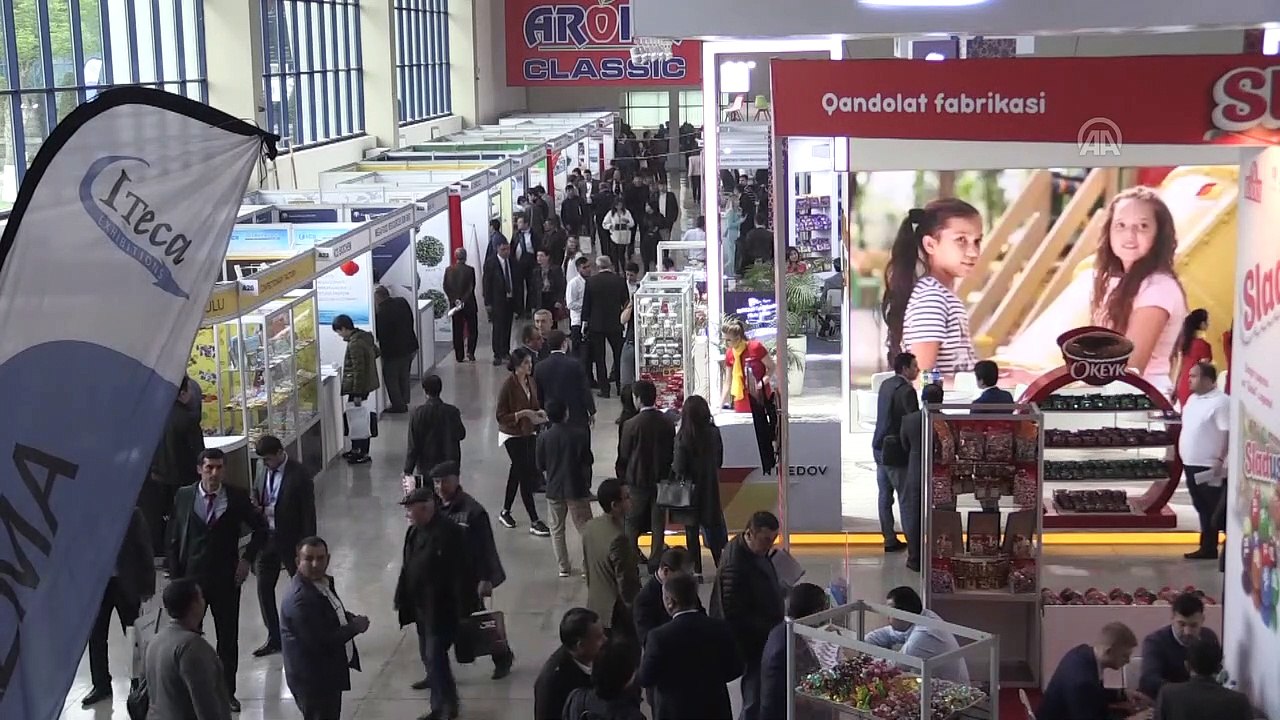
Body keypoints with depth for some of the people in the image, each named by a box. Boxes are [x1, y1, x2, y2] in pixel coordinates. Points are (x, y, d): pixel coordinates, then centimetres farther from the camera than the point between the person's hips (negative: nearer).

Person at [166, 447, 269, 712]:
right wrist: (175, 576, -2)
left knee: (228, 638, 8)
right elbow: (173, 539, 2)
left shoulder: (237, 497, -5)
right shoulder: (183, 497, -3)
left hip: (226, 579, 0)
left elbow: (261, 528, 7)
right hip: (191, 578, 0)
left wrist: (247, 558, -2)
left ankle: (228, 691, 21)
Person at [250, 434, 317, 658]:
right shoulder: (263, 469, 1)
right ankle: (274, 638, 19)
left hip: (291, 539, -6)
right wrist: (256, 507, -8)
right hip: (266, 537, 6)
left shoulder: (299, 474, -17)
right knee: (264, 588, 7)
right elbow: (255, 494, 17)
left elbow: (308, 511, -15)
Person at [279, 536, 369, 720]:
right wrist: (355, 627, -18)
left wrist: (351, 618, -1)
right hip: (313, 678, -10)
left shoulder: (322, 582, 3)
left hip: (327, 672, 10)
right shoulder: (300, 599, -28)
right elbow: (320, 641, -30)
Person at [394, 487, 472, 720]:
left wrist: (459, 608, -18)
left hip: (442, 609, -8)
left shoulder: (449, 533, -19)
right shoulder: (414, 531, 7)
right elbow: (407, 568, 14)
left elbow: (461, 573, -19)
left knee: (435, 656, -8)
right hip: (422, 607, 8)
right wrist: (402, 600, 13)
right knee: (428, 657, 14)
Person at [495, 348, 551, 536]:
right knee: (526, 477, -8)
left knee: (518, 471, 17)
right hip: (512, 436, -7)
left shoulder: (531, 382, 1)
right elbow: (501, 416, -19)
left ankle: (505, 512, 34)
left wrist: (538, 413, -5)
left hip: (528, 434, 7)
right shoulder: (508, 386, -20)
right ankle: (534, 523, -4)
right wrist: (523, 414, -27)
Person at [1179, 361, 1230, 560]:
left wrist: (1220, 459, -25)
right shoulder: (1193, 399, 14)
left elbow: (1229, 433, -19)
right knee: (1204, 510, 14)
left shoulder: (1221, 402, -14)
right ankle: (1208, 548, 21)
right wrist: (1184, 457, 19)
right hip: (1192, 465, 9)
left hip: (1209, 467, -9)